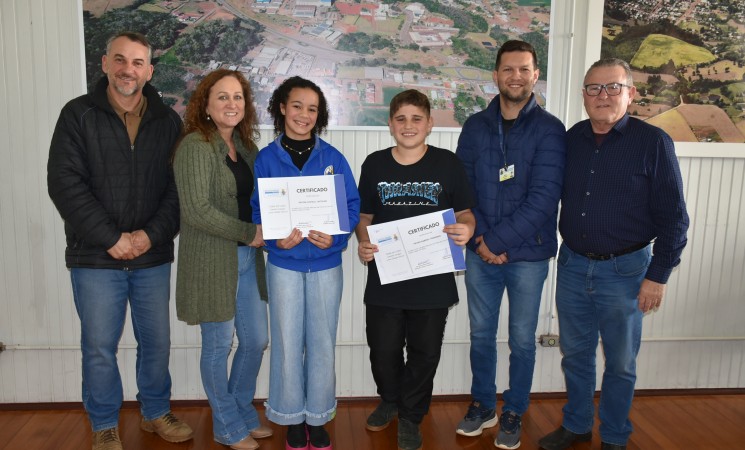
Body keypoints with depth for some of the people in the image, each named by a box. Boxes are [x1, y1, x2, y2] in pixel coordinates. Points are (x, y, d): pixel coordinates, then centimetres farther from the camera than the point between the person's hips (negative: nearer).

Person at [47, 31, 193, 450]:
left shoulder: (168, 121, 5)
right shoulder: (78, 114, -1)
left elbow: (179, 187, 2)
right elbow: (65, 183, -8)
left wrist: (152, 234, -12)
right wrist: (111, 238, -14)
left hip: (153, 256, 2)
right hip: (95, 258, -2)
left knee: (157, 341, 12)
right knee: (100, 347, 7)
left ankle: (157, 412, 33)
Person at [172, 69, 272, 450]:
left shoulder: (246, 147, 10)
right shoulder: (195, 146, -12)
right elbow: (196, 210, -19)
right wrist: (249, 233, -17)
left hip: (247, 260, 7)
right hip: (211, 261, -7)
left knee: (256, 341, 13)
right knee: (219, 345, 8)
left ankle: (244, 413, 36)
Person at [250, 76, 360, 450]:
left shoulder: (332, 157, 1)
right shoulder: (266, 158, -1)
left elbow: (352, 205, 1)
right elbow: (254, 210, 0)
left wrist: (335, 237, -17)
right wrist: (276, 238, -19)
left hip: (326, 264, 1)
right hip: (284, 264, 0)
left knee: (322, 343, 9)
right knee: (287, 343, 8)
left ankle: (318, 417, 27)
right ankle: (292, 417, 26)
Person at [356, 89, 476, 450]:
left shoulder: (447, 163, -1)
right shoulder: (374, 164, 3)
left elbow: (465, 213, 5)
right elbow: (364, 215, 11)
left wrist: (466, 229, -18)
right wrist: (363, 242, -9)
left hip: (432, 280, -1)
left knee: (425, 354, 12)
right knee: (383, 350, 13)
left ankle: (410, 417, 36)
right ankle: (389, 400, 44)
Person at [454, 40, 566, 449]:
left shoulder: (549, 129, -7)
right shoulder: (475, 126, 3)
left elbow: (543, 198, -15)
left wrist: (497, 241, -16)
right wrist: (479, 239, -10)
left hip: (528, 254, -2)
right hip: (480, 252, 3)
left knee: (522, 339, 10)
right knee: (481, 333, 14)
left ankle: (513, 413, 29)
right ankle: (482, 405, 33)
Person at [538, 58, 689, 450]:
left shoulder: (653, 142, -9)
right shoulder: (572, 138, 3)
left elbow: (673, 217, -8)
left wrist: (657, 275, -10)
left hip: (625, 269, -4)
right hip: (573, 264, 4)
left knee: (620, 362, 12)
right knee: (575, 353, 16)